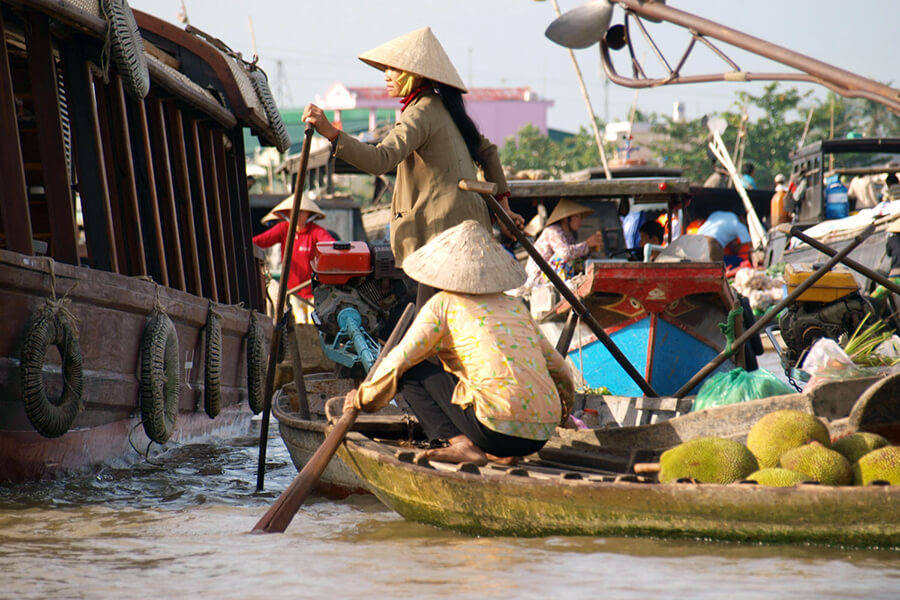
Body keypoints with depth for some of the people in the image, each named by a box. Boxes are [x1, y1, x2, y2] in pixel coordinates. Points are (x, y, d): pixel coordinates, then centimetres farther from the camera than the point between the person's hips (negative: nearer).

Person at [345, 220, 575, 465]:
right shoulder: (514, 305, 20)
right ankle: (502, 453, 9)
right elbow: (556, 366, 25)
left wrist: (363, 398, 19)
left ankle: (460, 444, -12)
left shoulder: (443, 304, 4)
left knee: (412, 372, 7)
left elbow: (398, 362, 1)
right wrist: (564, 408, 45)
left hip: (498, 430, -6)